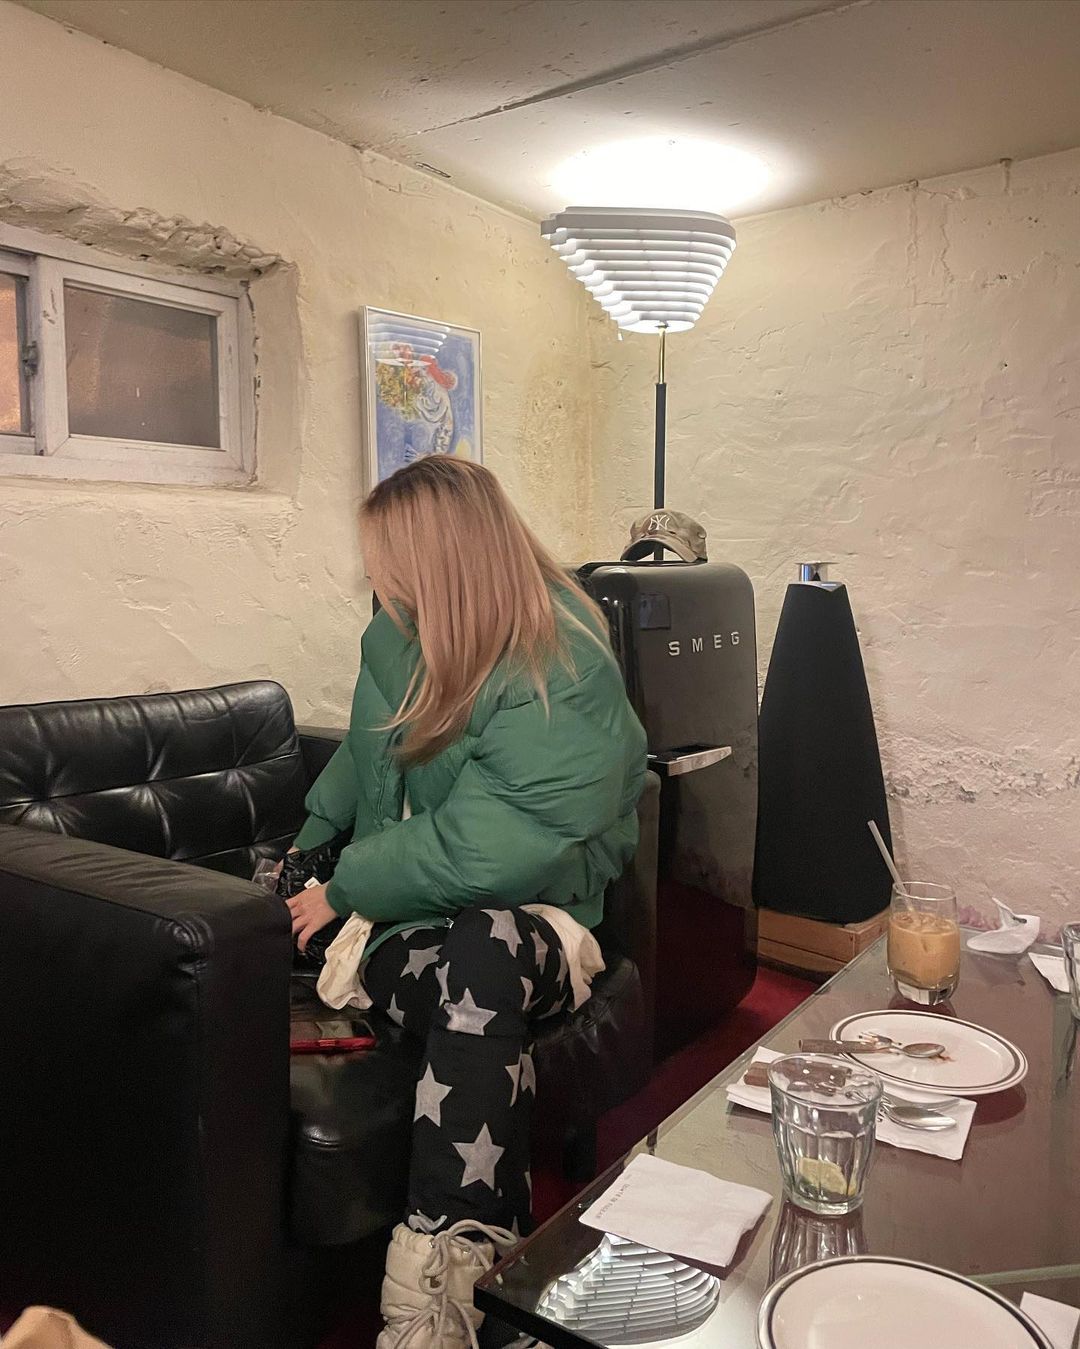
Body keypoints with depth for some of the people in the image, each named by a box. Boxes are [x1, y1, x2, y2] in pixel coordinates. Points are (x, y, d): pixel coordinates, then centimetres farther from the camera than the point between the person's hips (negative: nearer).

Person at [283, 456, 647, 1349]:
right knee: (477, 997, -32)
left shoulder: (565, 681, -18)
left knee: (484, 955, -40)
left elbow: (490, 850, -25)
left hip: (521, 920, -4)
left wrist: (346, 890, -18)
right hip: (396, 916, 5)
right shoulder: (397, 639, 5)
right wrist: (311, 840, 17)